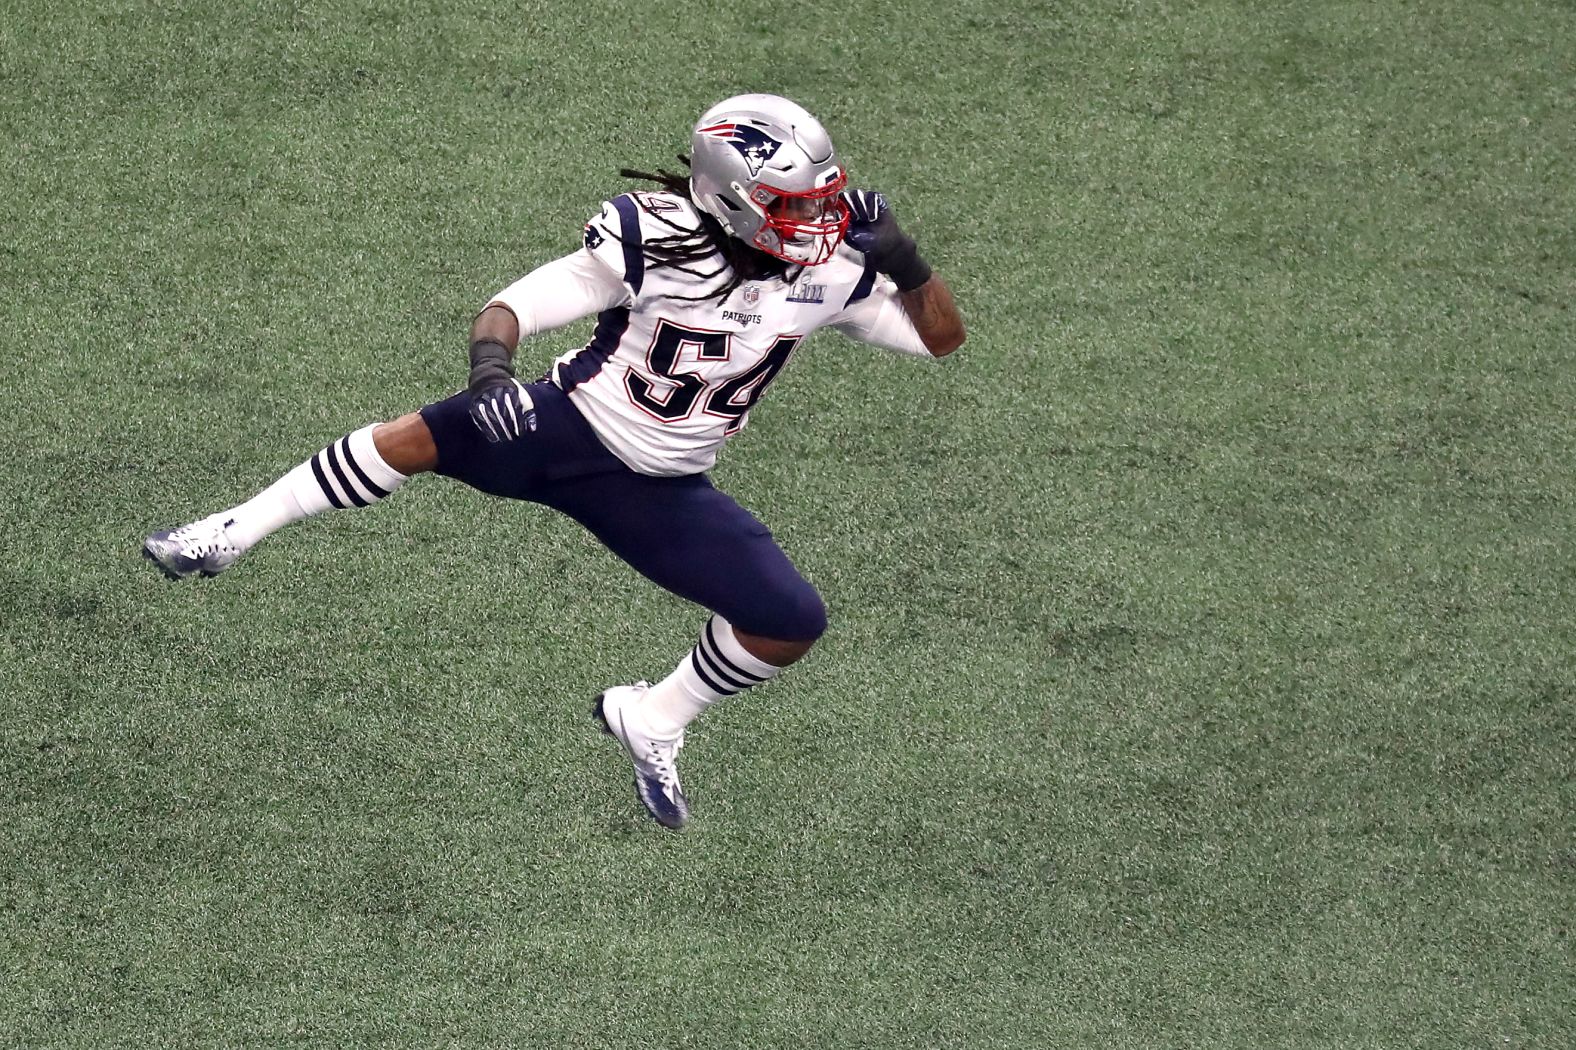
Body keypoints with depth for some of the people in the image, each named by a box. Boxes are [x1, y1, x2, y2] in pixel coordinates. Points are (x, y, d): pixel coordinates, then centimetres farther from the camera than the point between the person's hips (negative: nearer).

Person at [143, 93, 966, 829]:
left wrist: (904, 263, -24)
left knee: (792, 623, -7)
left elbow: (942, 338, -4)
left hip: (657, 489, 3)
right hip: (567, 427, -3)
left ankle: (653, 721, 18)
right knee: (425, 438, -25)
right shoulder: (652, 243, -22)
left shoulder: (828, 269, -12)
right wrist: (489, 362, -44)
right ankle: (233, 535, -8)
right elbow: (513, 307, -21)